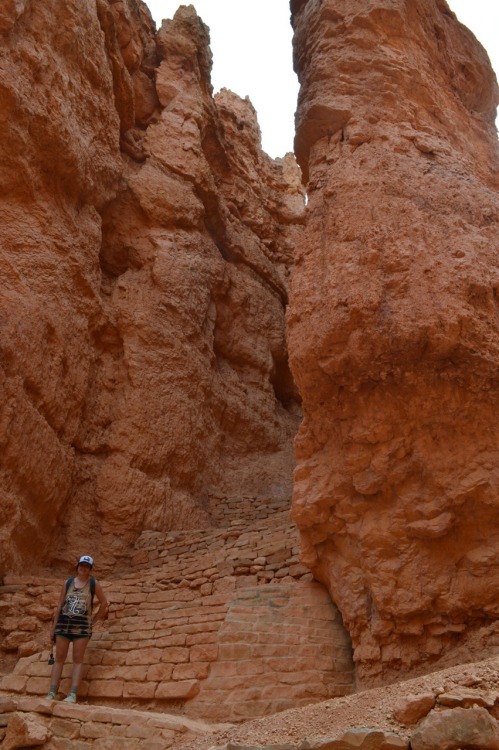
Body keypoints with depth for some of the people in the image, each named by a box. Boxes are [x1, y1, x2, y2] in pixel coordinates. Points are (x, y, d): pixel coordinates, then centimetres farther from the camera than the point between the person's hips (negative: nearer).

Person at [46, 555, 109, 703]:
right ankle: (51, 693, 3)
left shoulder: (94, 584, 2)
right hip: (64, 623, 2)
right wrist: (53, 626, 7)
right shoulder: (67, 583, 7)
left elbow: (104, 604, 8)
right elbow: (59, 605, 9)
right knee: (59, 658, 2)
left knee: (78, 659, -3)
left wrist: (94, 619, 5)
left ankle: (73, 695, -6)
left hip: (82, 625, -2)